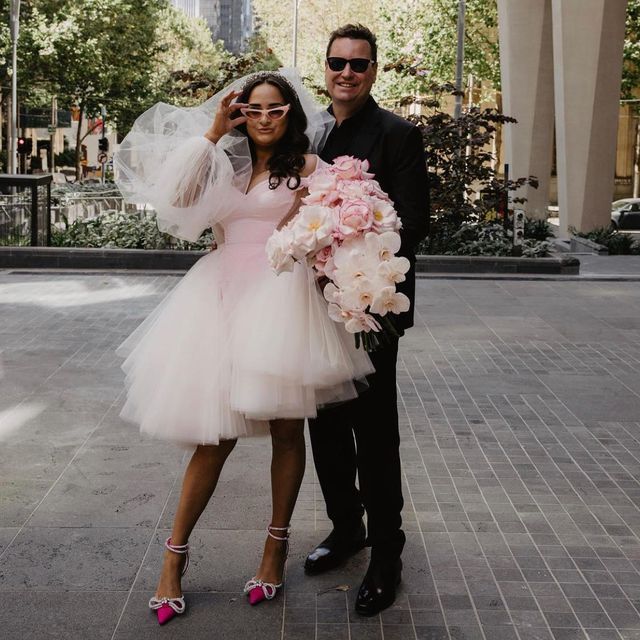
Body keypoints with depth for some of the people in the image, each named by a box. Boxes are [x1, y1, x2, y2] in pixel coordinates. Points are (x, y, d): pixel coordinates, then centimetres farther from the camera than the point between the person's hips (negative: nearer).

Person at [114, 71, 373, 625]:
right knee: (217, 433, -1)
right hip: (224, 297, 2)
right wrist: (213, 132, -1)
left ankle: (276, 546, 19)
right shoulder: (227, 167, 16)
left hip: (281, 298, -2)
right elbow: (177, 195, -1)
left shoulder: (307, 167, 5)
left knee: (285, 429, 3)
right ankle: (175, 556, 9)